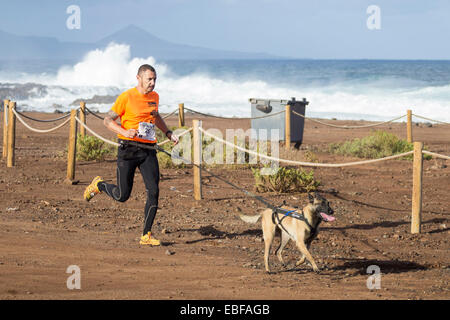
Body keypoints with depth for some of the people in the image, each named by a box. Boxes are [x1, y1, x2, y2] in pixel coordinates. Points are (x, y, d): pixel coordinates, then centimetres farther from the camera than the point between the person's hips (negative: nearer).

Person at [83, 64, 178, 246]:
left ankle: (146, 236, -2)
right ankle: (98, 185, 30)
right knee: (122, 195, -2)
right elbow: (107, 120, -4)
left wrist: (168, 133, 22)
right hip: (128, 149, -5)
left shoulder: (154, 97, 12)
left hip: (148, 150, 5)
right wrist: (124, 132, -20)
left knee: (153, 192, -9)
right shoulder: (126, 97, -7)